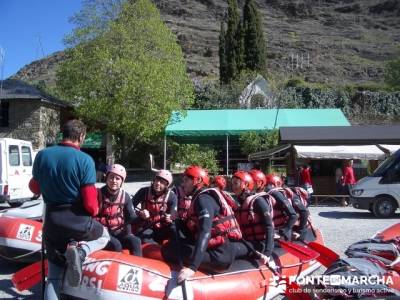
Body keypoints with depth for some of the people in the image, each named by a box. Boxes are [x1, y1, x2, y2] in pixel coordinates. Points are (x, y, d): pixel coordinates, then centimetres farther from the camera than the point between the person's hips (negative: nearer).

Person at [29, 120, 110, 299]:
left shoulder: (42, 155, -1)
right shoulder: (85, 160, -15)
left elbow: (35, 188, 13)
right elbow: (90, 202, -16)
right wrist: (94, 211, 6)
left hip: (51, 222, 4)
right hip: (77, 220, -4)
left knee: (54, 276, 18)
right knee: (104, 236, 27)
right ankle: (80, 252, -5)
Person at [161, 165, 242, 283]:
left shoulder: (203, 199, -12)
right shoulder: (200, 198, 18)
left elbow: (205, 233, -27)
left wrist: (192, 266, -35)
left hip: (220, 255, -10)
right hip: (219, 249, 10)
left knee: (169, 250, -16)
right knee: (175, 241, 14)